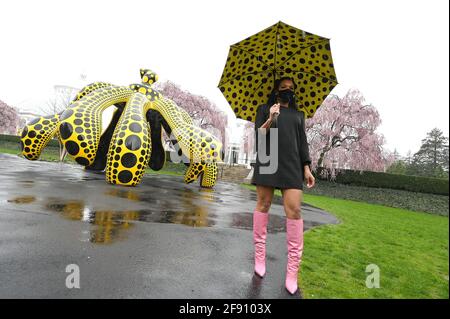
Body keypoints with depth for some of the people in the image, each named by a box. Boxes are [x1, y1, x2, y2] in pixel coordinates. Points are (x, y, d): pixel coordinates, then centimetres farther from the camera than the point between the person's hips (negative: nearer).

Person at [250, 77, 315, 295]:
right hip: (267, 161, -2)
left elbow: (302, 143, 16)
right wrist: (270, 120, -16)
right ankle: (260, 256, 16)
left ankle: (293, 269, -2)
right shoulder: (265, 109, 13)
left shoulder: (298, 115, 22)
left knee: (294, 210, -9)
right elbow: (258, 136, 2)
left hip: (291, 164, 2)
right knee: (263, 204, 2)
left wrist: (306, 168, 6)